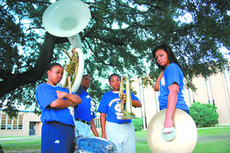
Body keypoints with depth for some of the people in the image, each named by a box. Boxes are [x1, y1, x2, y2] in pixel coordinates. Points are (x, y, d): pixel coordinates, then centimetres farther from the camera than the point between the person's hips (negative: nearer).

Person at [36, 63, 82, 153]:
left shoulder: (63, 90, 24)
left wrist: (65, 94, -4)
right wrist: (70, 103, 2)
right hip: (53, 128, -7)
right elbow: (54, 103, -15)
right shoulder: (43, 87, 2)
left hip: (69, 129, 7)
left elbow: (78, 100, 12)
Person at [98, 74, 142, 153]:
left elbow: (139, 104, 1)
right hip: (112, 128, -1)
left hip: (128, 128, 2)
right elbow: (103, 115, 7)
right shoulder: (106, 95, 12)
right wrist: (103, 131, -2)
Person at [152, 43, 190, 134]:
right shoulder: (167, 70, 23)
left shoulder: (172, 67, -6)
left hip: (176, 111, -10)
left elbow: (174, 91, -22)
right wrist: (162, 72, 21)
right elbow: (156, 88, 23)